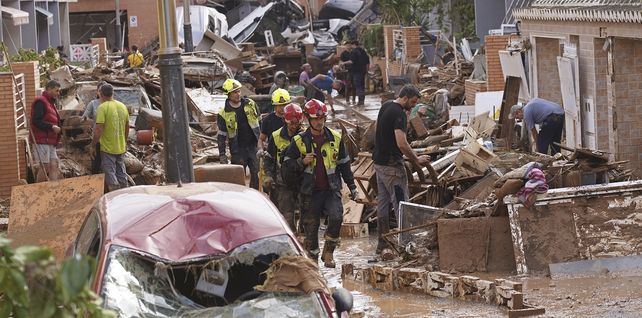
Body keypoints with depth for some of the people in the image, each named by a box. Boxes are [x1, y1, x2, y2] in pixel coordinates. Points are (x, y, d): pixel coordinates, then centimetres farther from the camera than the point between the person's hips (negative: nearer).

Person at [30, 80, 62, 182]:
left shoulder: (50, 102, 21)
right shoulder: (40, 102, -11)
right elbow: (36, 121, -20)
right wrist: (52, 127, -19)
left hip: (50, 142, 10)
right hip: (42, 141, -10)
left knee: (54, 166, 4)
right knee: (44, 168, -9)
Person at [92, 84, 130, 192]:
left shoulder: (102, 108, -15)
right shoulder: (123, 106, 6)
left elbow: (98, 130, -19)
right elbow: (127, 127, 15)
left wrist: (93, 146, -11)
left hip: (107, 148, -6)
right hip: (121, 148, 6)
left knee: (110, 175, -1)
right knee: (122, 173, 15)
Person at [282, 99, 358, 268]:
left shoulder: (335, 138, 5)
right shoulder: (300, 141, 0)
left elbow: (344, 164, 14)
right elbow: (287, 164, 3)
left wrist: (352, 186, 15)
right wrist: (302, 162, -16)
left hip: (331, 189, 0)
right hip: (310, 191, 0)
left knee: (336, 217, -21)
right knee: (311, 227, 3)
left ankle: (328, 252, -3)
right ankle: (312, 258, 18)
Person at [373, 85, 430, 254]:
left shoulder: (386, 106, 11)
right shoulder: (399, 114, -19)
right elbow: (402, 144, -27)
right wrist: (416, 160, -15)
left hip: (379, 162, 9)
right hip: (392, 164, -9)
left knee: (383, 202, 13)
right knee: (401, 203, -6)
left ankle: (382, 242, 17)